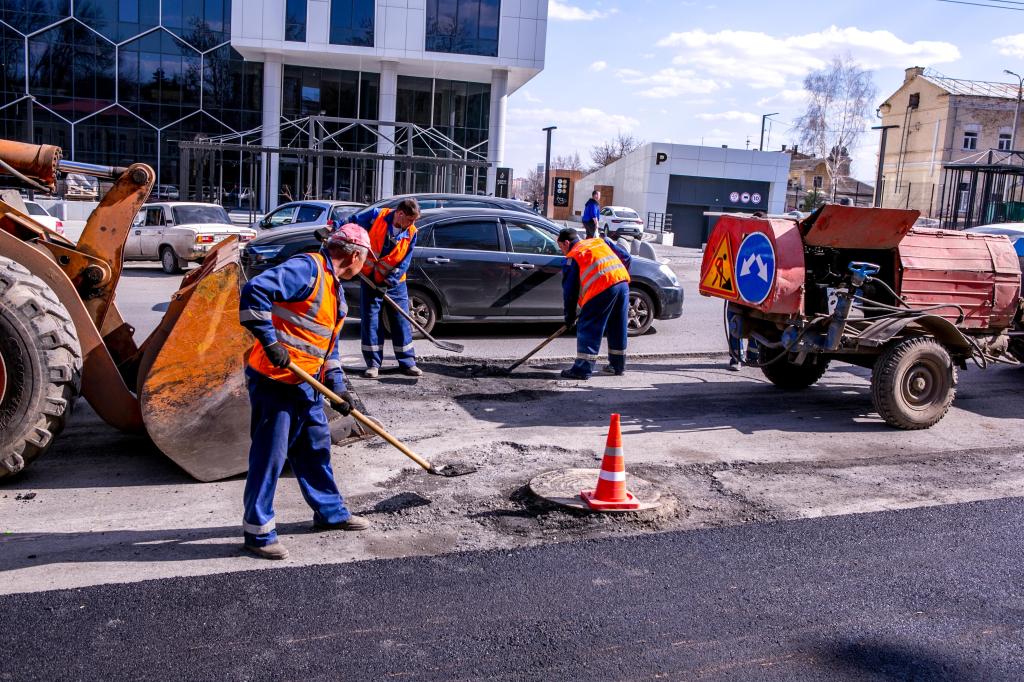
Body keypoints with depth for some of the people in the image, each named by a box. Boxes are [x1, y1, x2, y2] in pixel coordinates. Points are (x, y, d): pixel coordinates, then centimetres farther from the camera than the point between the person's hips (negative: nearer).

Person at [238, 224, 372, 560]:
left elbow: (329, 344, 21)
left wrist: (337, 386, 12)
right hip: (273, 380, -10)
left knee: (316, 447, 18)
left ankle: (330, 512, 34)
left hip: (305, 383, 10)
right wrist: (270, 342, -28)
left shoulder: (336, 289, 16)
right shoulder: (306, 268, -16)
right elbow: (254, 291, -27)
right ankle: (258, 531, 10)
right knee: (269, 454, -3)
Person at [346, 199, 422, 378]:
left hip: (394, 283, 2)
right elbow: (351, 223, -6)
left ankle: (407, 362, 10)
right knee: (370, 320, -1)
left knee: (402, 322, 2)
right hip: (369, 279, -2)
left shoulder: (411, 233, -8)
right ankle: (373, 363, 7)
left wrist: (388, 282, -17)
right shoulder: (376, 216, -14)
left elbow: (404, 264, -9)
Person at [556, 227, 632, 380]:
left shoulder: (572, 257, 10)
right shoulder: (600, 240, 25)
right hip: (623, 283, 7)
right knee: (618, 327, 18)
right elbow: (625, 257, 21)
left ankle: (582, 369, 0)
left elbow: (569, 290, 10)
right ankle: (618, 366, 28)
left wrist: (569, 316, 17)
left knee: (588, 328, 1)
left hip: (602, 288, -7)